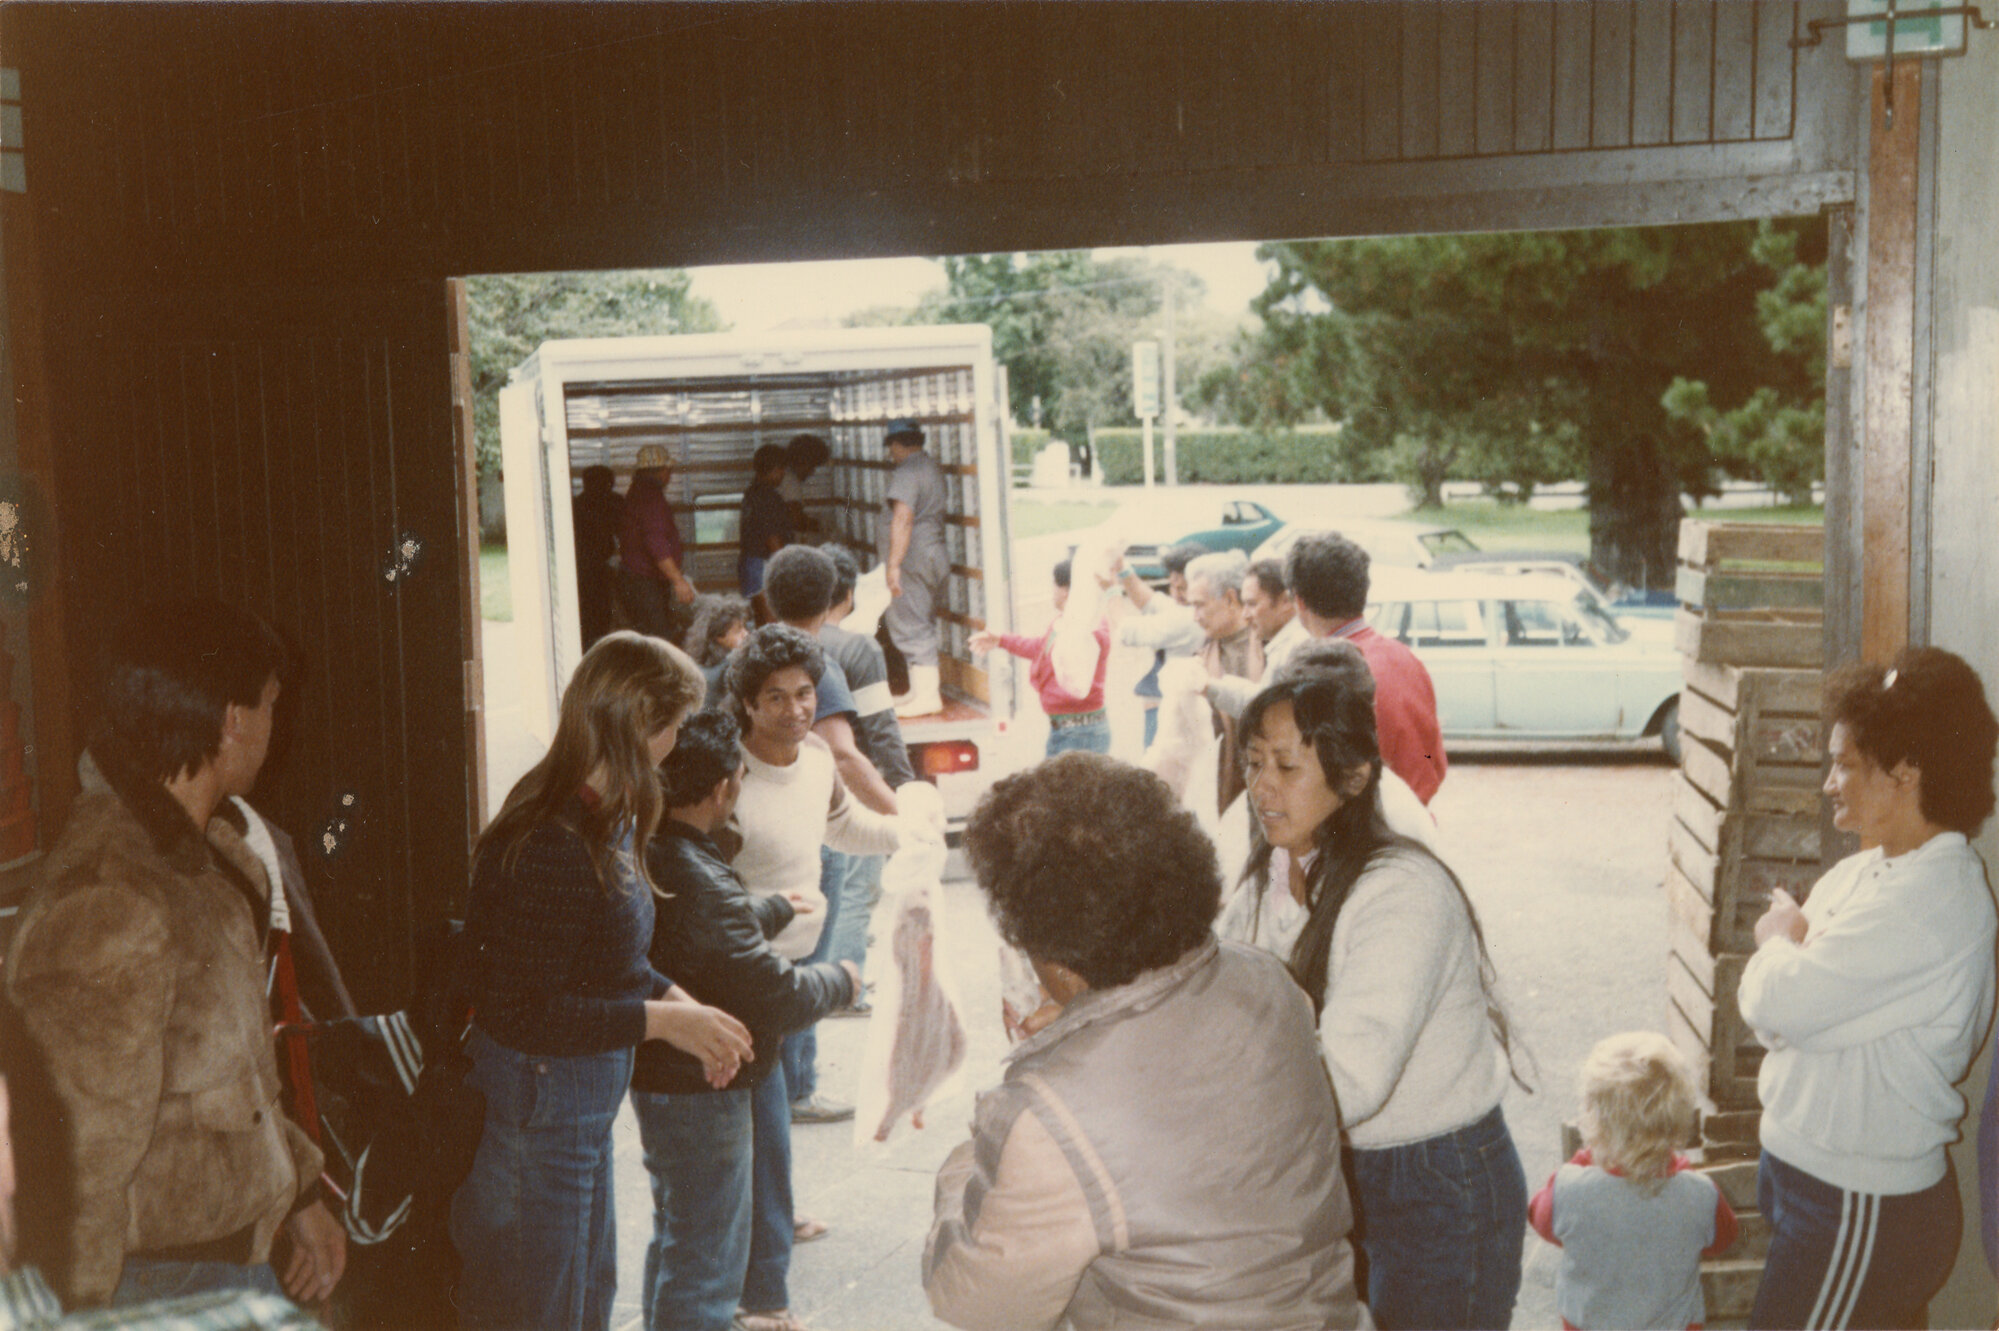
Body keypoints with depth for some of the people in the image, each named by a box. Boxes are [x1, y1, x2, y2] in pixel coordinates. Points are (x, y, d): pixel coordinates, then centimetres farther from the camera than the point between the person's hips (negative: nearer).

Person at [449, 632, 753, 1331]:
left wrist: (678, 1000, -1)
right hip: (532, 1109, -10)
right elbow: (520, 1012, -27)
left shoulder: (608, 820, 2)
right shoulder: (550, 847, -28)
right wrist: (661, 1020, -21)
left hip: (584, 1109, 10)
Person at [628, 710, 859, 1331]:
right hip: (700, 1093, -10)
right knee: (707, 1261, 3)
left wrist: (780, 907, 33)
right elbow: (776, 996, -24)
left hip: (655, 1073, 10)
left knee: (674, 1236, 26)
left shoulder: (643, 852, 0)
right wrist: (841, 979, -5)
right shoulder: (701, 884, -29)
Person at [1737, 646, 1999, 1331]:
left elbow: (1777, 1004, -27)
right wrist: (1788, 946, -14)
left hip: (1860, 1211, -9)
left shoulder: (1929, 902, -24)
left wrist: (1780, 938, -6)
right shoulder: (1865, 871, 6)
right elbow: (1769, 1007, 8)